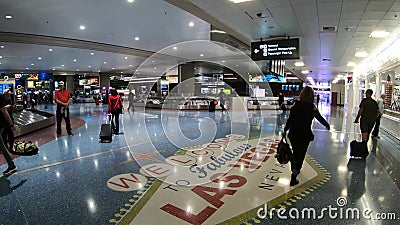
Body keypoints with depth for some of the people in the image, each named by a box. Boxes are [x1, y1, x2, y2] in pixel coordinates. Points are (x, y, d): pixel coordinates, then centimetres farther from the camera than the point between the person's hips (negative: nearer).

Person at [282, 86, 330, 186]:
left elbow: (290, 119, 0)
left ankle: (294, 169, 44)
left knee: (295, 153, 22)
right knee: (300, 155, 5)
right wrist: (327, 125, 23)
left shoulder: (295, 105, -3)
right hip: (305, 135, -3)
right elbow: (320, 118, 4)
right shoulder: (312, 107, -9)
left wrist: (285, 130, 11)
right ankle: (293, 177, 0)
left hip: (293, 134, 3)